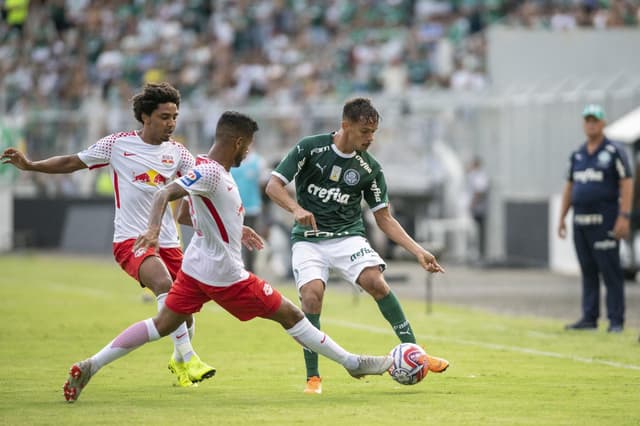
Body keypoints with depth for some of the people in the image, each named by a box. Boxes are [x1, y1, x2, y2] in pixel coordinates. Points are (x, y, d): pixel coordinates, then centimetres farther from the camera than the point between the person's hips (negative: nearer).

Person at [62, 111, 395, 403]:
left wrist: (236, 229, 23)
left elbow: (186, 213, 21)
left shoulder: (206, 168, 8)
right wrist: (154, 228, -50)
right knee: (290, 315, 2)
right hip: (224, 274, -9)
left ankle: (89, 367, 0)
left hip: (196, 268, 9)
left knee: (161, 326, 10)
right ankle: (354, 364, 12)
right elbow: (164, 194, -33)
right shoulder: (211, 173, -21)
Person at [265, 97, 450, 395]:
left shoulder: (369, 168, 0)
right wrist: (297, 209, -27)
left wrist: (418, 252, -5)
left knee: (375, 281, -24)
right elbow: (274, 185, -7)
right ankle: (313, 377, -12)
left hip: (348, 236, 2)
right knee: (312, 294, -25)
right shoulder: (310, 148, -7)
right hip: (308, 238, -2)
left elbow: (384, 218, 5)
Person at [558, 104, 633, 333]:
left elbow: (626, 184, -8)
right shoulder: (577, 155, 15)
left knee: (611, 271, -7)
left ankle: (616, 320, -6)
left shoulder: (614, 152, -3)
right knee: (587, 271, 8)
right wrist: (562, 218, 14)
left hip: (605, 221, -6)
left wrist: (624, 217, -16)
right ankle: (589, 318, 12)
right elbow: (569, 187, 20)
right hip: (580, 221, 6)